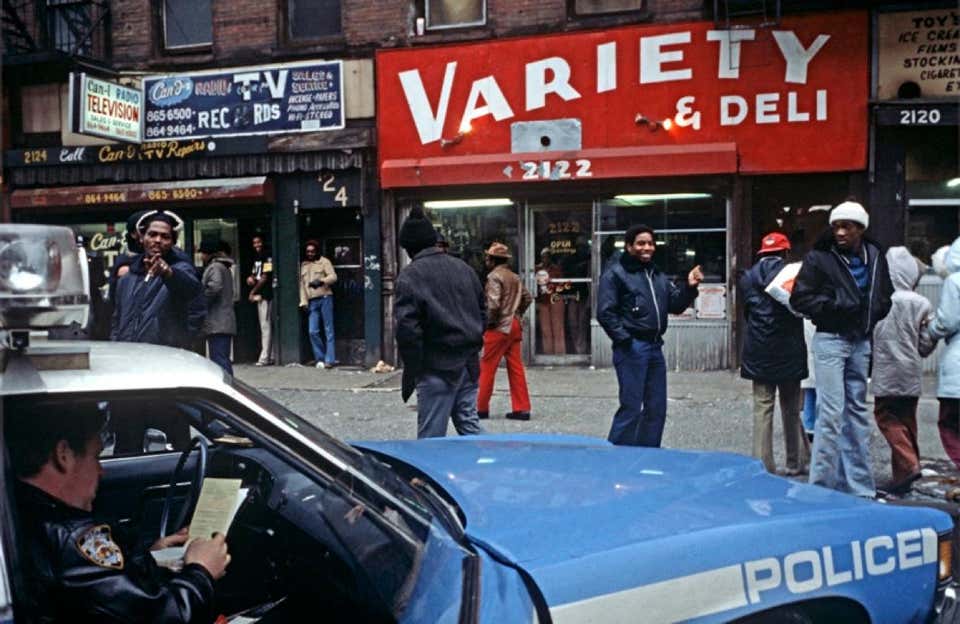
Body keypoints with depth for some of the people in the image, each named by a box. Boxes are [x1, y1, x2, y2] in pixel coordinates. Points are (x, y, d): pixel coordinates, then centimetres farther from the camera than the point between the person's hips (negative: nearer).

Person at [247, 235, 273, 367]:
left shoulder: (268, 258, -9)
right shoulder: (256, 258, 18)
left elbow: (265, 278, -14)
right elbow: (254, 275, 26)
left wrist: (253, 292, -8)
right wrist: (251, 278, 1)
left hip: (266, 295, -10)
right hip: (259, 296, 10)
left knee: (265, 326, -9)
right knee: (265, 326, 11)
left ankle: (264, 357, -9)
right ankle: (271, 356, 15)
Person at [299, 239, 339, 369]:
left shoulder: (324, 262, 3)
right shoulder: (303, 265, 17)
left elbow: (333, 277, -7)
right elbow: (302, 284, 15)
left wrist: (321, 281, -23)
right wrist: (303, 302, 7)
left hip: (325, 298, -4)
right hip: (312, 302, 4)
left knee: (328, 330, -4)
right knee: (313, 331, -2)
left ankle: (330, 360, -3)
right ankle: (320, 358, 10)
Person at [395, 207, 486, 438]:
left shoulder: (409, 276, -10)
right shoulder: (464, 268, 12)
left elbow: (407, 327, -16)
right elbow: (482, 311, 16)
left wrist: (411, 371, -9)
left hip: (437, 367, -6)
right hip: (469, 364, 7)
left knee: (431, 436, 0)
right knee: (468, 423, 17)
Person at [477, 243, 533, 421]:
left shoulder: (494, 276, -12)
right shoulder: (514, 277, 13)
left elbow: (493, 304, -21)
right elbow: (527, 298, 17)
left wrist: (488, 323, -10)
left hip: (499, 328, -8)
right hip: (514, 326, 8)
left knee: (487, 367, 1)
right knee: (516, 367, 8)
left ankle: (482, 408, 6)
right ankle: (522, 408, 7)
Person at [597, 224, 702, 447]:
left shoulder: (657, 275, 17)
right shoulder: (615, 273, -6)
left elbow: (675, 305, 16)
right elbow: (605, 313, -13)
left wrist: (689, 287, 0)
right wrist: (625, 340, -18)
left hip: (655, 347, 8)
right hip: (631, 349, -8)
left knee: (656, 408, 11)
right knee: (631, 407, -8)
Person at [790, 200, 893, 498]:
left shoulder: (874, 256, 6)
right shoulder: (819, 257, -9)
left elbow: (884, 295, 19)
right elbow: (800, 299, -9)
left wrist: (874, 314, 2)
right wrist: (835, 305, -18)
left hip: (861, 342, 6)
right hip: (831, 340, -5)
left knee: (857, 411, 12)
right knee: (831, 412, -8)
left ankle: (859, 486, 21)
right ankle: (821, 485, 0)